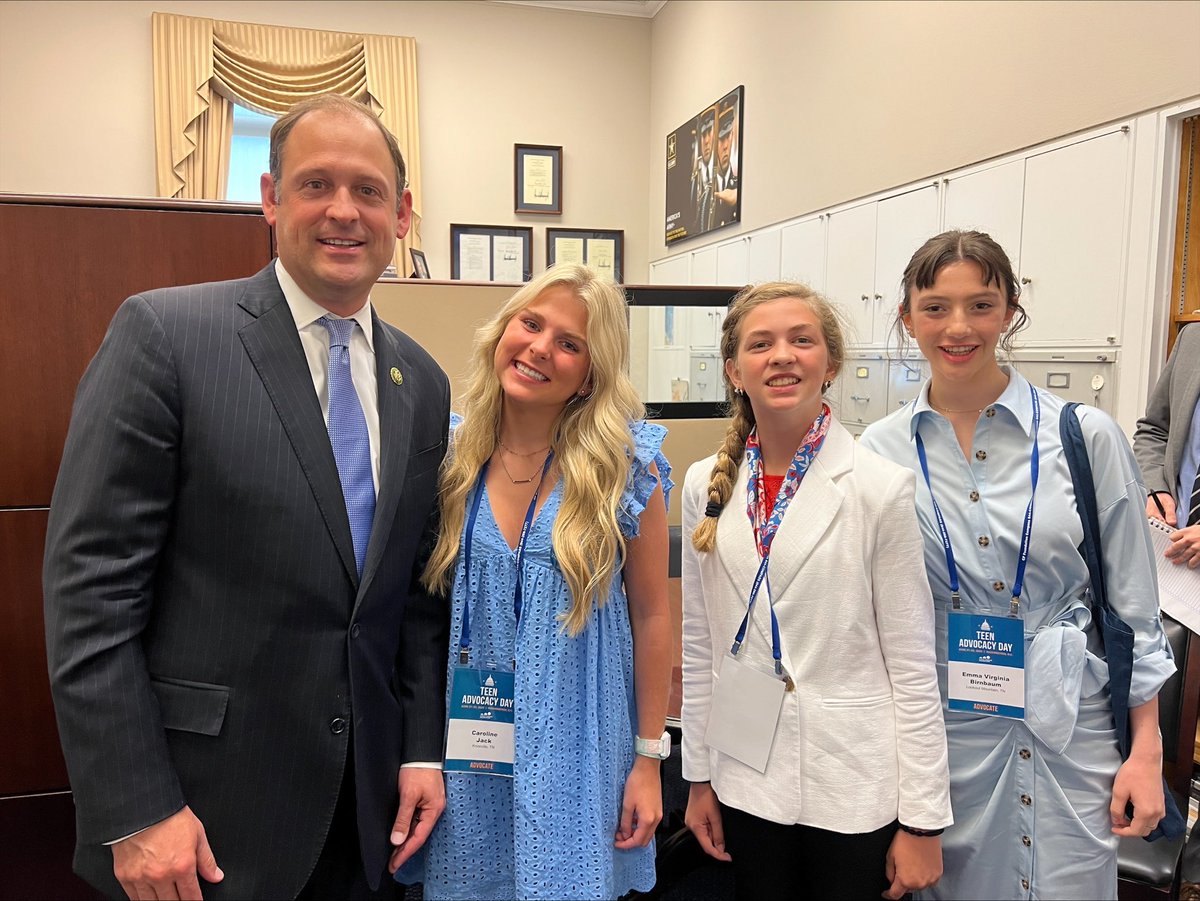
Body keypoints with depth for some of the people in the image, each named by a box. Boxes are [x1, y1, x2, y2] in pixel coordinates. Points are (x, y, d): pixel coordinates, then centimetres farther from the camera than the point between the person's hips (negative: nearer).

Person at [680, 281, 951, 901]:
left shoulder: (882, 488, -12)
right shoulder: (706, 485, -2)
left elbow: (912, 665, -9)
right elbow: (699, 644, 5)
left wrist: (923, 822, -6)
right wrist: (699, 774, 8)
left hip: (854, 786, -3)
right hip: (746, 780, 3)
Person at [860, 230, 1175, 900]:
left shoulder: (1087, 436, -7)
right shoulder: (880, 451, -3)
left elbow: (1134, 604, 0)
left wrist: (1147, 750, 0)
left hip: (1066, 726, -1)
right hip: (939, 729, 1)